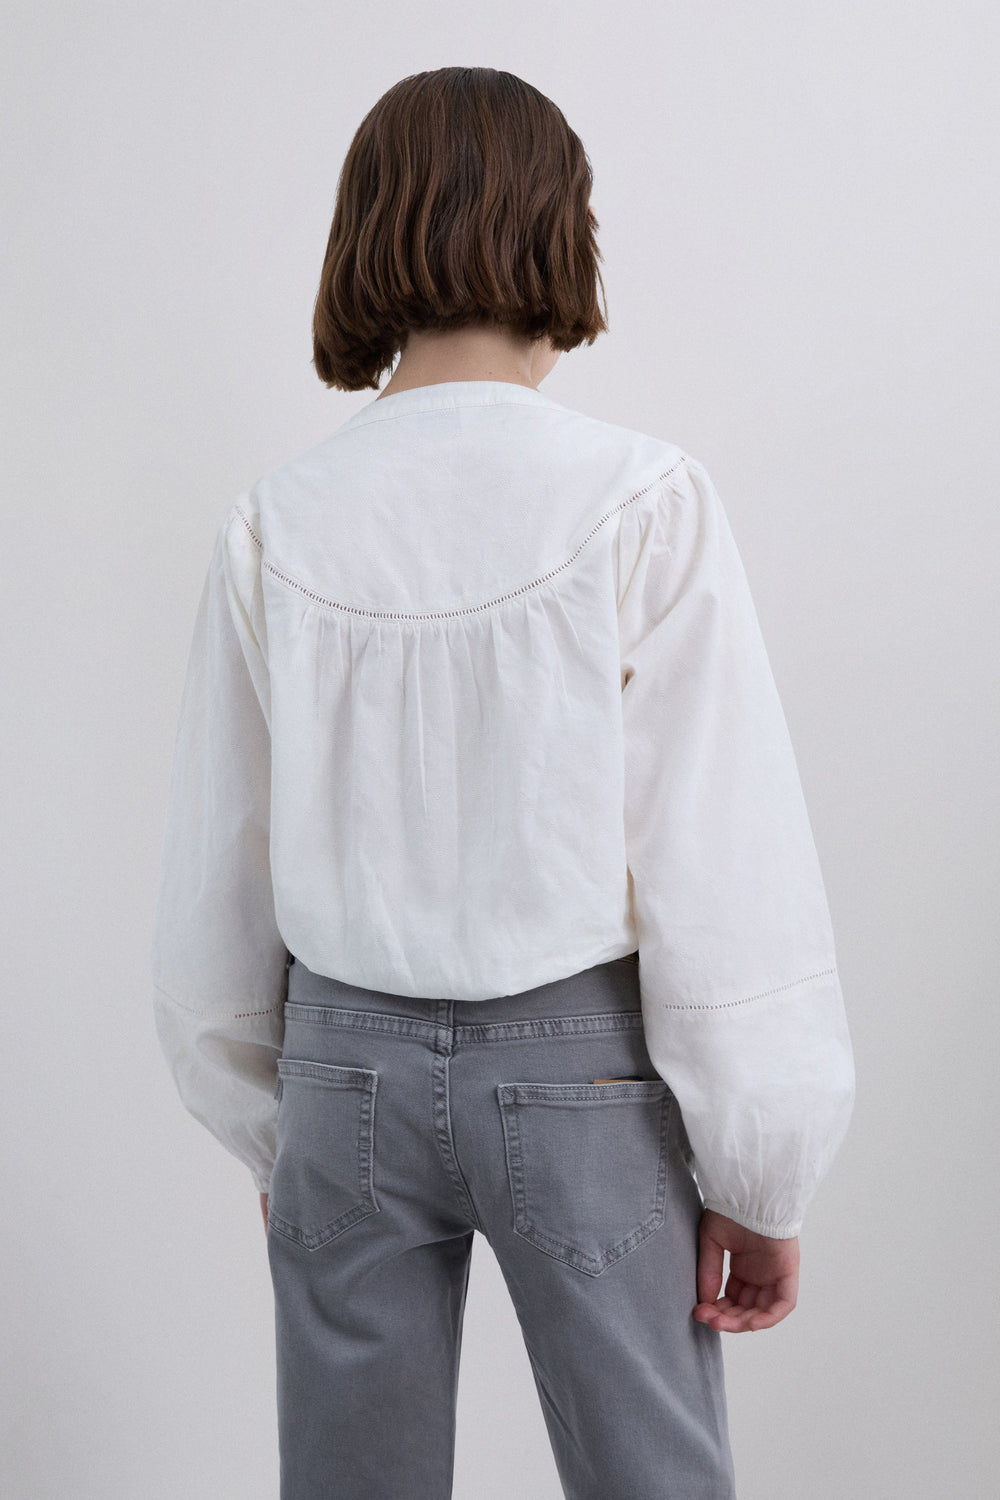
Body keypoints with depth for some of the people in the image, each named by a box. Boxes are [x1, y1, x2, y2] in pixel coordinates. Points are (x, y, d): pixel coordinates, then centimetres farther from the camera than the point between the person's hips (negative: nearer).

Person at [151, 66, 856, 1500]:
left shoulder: (278, 523, -4)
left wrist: (262, 1126, 16)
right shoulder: (642, 503, -13)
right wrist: (760, 1172, -2)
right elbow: (725, 867, -13)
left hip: (350, 1057, 3)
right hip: (579, 1062, -3)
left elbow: (218, 872, 3)